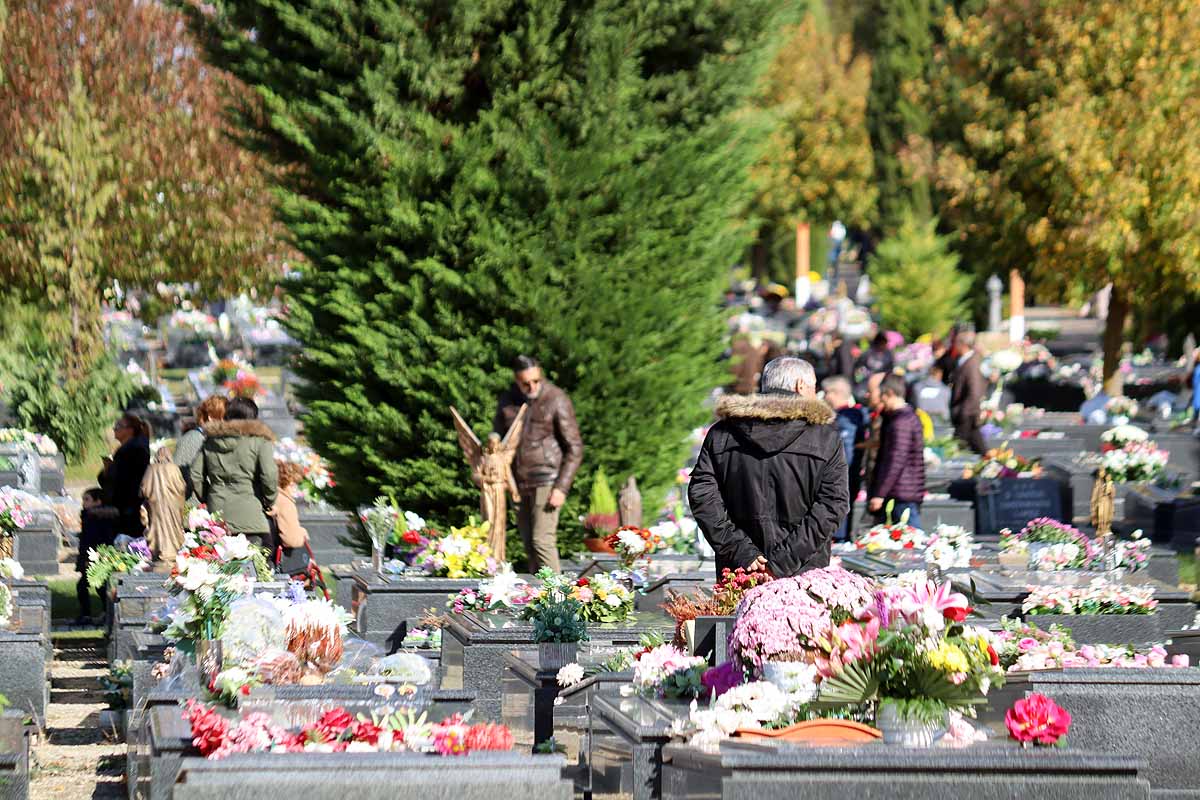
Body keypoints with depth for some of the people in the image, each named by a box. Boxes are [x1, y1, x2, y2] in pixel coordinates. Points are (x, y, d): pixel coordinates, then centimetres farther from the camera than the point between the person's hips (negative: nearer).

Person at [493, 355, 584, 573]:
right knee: (529, 544, 6)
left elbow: (574, 449, -6)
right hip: (519, 485, 5)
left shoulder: (557, 400, -7)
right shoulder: (507, 402, 8)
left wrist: (562, 488, -13)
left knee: (542, 541, -14)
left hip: (547, 480, -5)